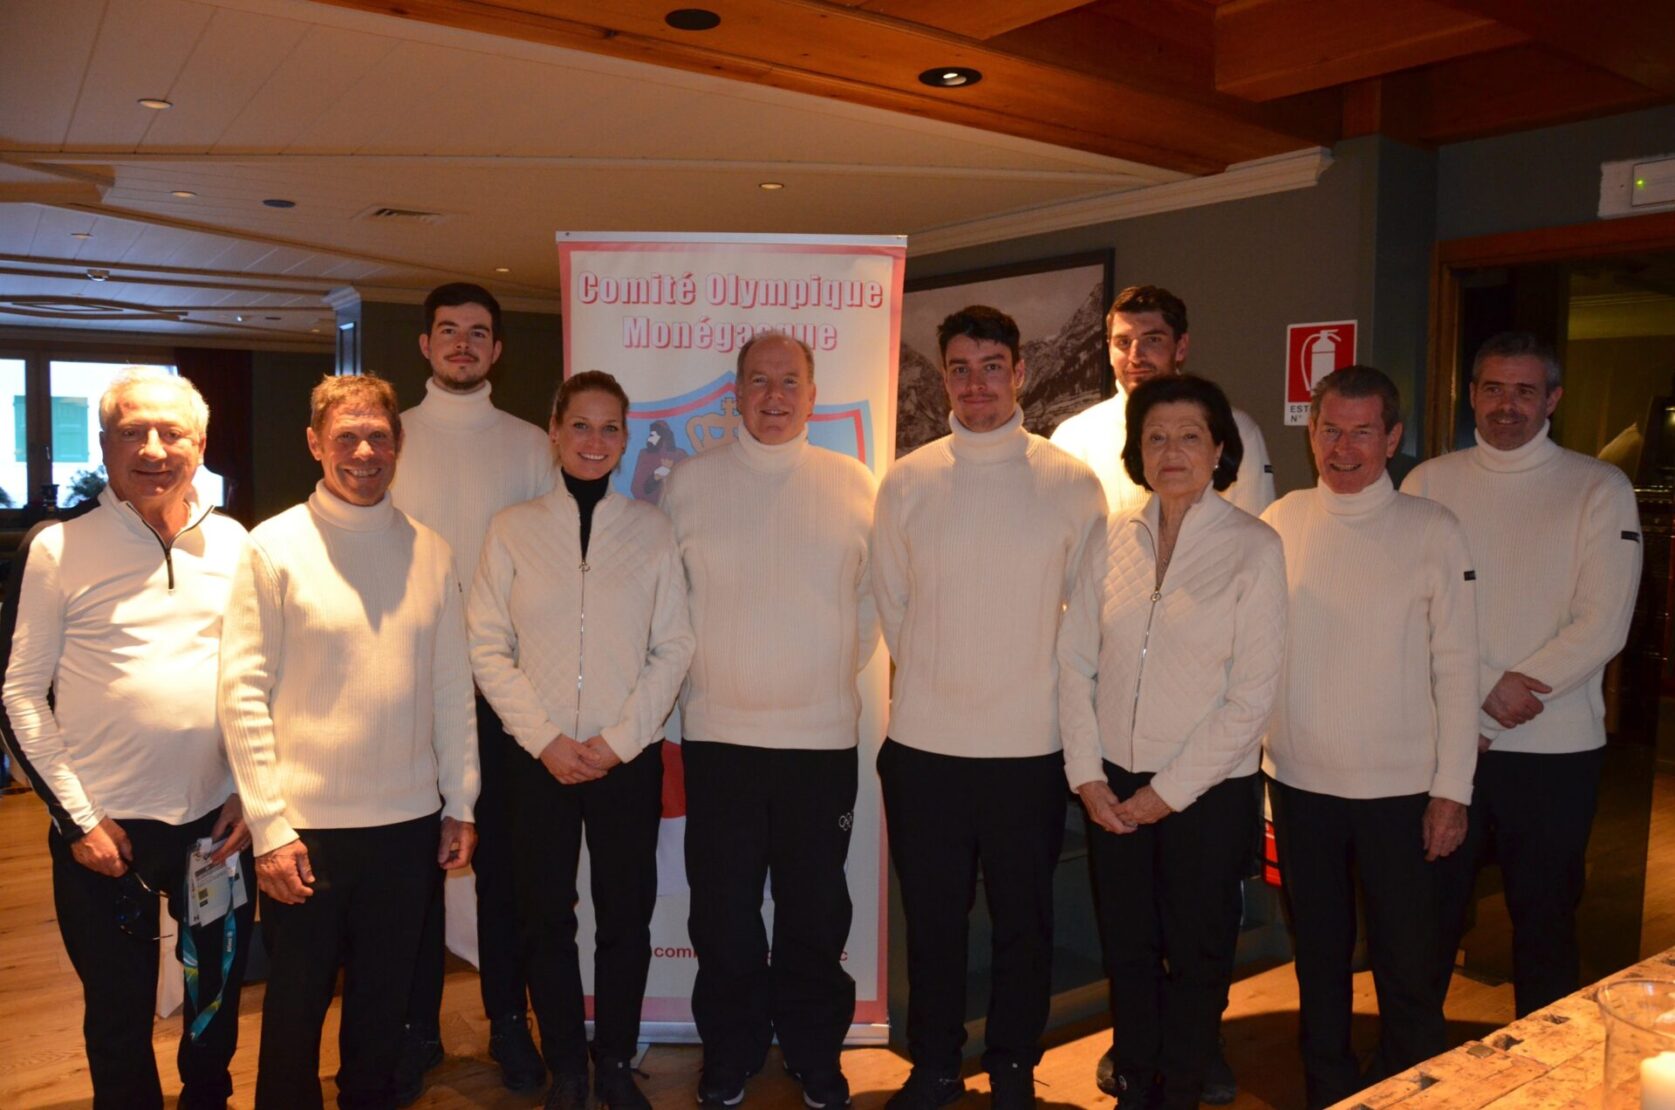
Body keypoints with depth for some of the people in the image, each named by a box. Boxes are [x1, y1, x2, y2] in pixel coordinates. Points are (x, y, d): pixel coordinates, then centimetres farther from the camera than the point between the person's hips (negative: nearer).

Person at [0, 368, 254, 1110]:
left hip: (220, 821, 3)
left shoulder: (233, 543, 1)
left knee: (220, 994, 20)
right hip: (106, 828, -3)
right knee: (120, 1015, 13)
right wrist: (77, 818, -9)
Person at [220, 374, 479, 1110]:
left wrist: (460, 805, 7)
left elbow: (452, 687, 7)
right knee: (294, 1008, 12)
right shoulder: (275, 546, -6)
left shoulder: (429, 551, 3)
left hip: (408, 825, 3)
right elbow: (244, 694, -8)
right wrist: (269, 827, -11)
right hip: (306, 828, -3)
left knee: (383, 1002, 17)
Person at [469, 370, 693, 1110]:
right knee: (548, 917, 8)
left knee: (626, 916, 8)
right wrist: (545, 739, -9)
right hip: (539, 758, 0)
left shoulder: (651, 529, 2)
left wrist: (619, 740, -9)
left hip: (628, 758, 0)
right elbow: (487, 647, -1)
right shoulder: (513, 528, 1)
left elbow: (674, 647, -1)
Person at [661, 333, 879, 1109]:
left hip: (824, 734, 0)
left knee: (815, 912, 12)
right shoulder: (690, 482, 1)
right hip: (718, 733, 0)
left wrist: (840, 669, 6)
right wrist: (697, 672, 4)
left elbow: (875, 596, 7)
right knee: (724, 912, 11)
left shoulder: (855, 486, 1)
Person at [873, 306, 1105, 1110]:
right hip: (924, 743, 1)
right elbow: (889, 603, 8)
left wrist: (1033, 688, 4)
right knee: (931, 917, 13)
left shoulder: (1073, 484, -3)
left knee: (1024, 919, 13)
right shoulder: (905, 482, 0)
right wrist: (935, 680, 10)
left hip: (1032, 744, -1)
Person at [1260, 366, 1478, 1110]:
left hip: (1399, 788, -2)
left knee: (1407, 965, 8)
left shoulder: (1432, 531, -6)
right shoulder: (1281, 522, -1)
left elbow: (1456, 666, -5)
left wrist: (1454, 788, -6)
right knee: (1318, 955, 18)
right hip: (1299, 779, 2)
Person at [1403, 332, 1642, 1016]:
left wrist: (1506, 690, -14)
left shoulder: (1599, 490, 0)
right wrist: (1486, 686, -14)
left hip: (1554, 747, -1)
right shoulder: (1429, 483, 4)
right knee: (1429, 911, 11)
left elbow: (1602, 626, -8)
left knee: (1544, 919, 12)